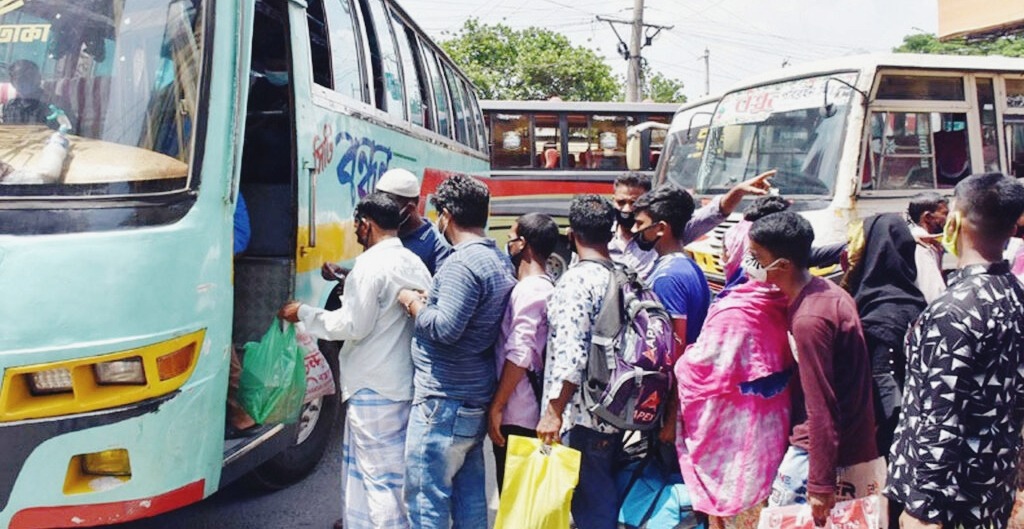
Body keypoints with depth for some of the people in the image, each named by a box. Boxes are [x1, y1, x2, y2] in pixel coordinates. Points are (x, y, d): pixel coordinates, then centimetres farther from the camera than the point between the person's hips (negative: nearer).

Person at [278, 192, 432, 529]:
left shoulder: (371, 264, -15)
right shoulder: (416, 264, 9)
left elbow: (353, 325, -16)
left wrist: (303, 314, -3)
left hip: (375, 388, -9)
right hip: (408, 383, 9)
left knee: (378, 473, 0)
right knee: (397, 468, 16)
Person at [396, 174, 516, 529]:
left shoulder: (462, 263, -18)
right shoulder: (501, 260, 12)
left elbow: (445, 328, -26)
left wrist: (413, 303, -10)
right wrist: (430, 301, 12)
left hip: (444, 400, -10)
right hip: (477, 397, 10)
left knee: (426, 496, 0)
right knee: (469, 490, 17)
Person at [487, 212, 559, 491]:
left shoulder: (530, 290, -16)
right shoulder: (545, 287, 13)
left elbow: (519, 355, -22)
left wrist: (496, 406, -17)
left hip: (516, 416, -9)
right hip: (525, 414, 9)